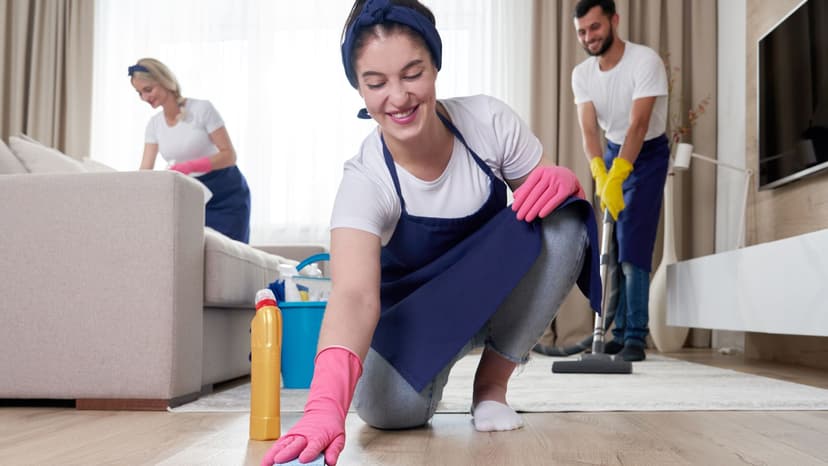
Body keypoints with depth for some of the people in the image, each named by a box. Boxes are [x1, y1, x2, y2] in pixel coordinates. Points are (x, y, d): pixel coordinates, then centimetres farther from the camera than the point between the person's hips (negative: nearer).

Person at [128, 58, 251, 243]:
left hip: (226, 196, -5)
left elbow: (229, 155, -17)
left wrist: (190, 166, -30)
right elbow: (145, 170, -1)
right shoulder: (154, 124, 2)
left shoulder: (202, 109, -15)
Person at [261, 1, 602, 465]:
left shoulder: (488, 121, -21)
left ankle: (492, 382, -11)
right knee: (387, 407, -32)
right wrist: (325, 403, -62)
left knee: (561, 222, -29)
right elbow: (354, 294, -44)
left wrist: (563, 181, -34)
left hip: (497, 296, 2)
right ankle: (432, 368, 9)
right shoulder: (365, 181, -28)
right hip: (418, 311, -2)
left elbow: (551, 190, -7)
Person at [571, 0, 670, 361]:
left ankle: (635, 338, -10)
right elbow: (588, 129, -15)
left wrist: (617, 177, -39)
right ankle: (621, 332, 15)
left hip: (647, 155, -6)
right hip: (611, 155, 6)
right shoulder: (581, 74, -5)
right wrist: (599, 173, -32)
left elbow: (638, 126, -30)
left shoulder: (646, 61, -23)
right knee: (611, 247, 6)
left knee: (633, 248, -14)